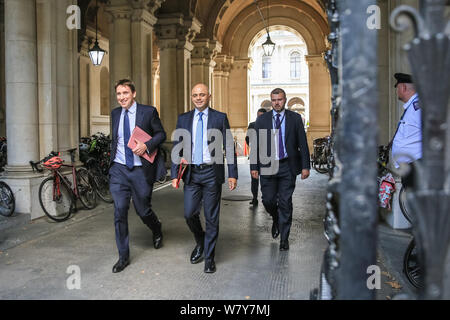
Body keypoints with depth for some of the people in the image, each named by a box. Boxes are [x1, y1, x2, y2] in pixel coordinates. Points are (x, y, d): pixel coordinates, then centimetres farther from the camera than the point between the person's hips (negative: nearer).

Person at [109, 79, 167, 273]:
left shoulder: (148, 112, -4)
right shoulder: (115, 114, 9)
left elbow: (161, 134, 0)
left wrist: (146, 145, -16)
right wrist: (113, 159, 13)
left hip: (140, 170, -3)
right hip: (119, 169, 3)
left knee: (143, 210, 8)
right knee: (119, 211, -2)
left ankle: (157, 231, 43)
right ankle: (123, 256, 10)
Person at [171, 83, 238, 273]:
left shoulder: (220, 118, 1)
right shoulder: (183, 119, 7)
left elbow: (229, 147, 0)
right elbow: (177, 148, 8)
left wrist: (232, 174, -5)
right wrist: (175, 175, 1)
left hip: (212, 173, -2)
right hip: (191, 173, 2)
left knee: (211, 217, 4)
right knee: (189, 213, 1)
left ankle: (209, 257, 18)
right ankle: (200, 242, 32)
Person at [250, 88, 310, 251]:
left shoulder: (295, 118, 3)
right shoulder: (262, 120, 5)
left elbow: (302, 144, 3)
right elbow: (256, 145, 5)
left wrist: (305, 166, -2)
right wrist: (254, 166, 0)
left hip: (288, 166, -1)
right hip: (268, 166, 1)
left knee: (285, 202, 2)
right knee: (268, 200, 2)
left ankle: (284, 238, 14)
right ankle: (276, 219, 36)